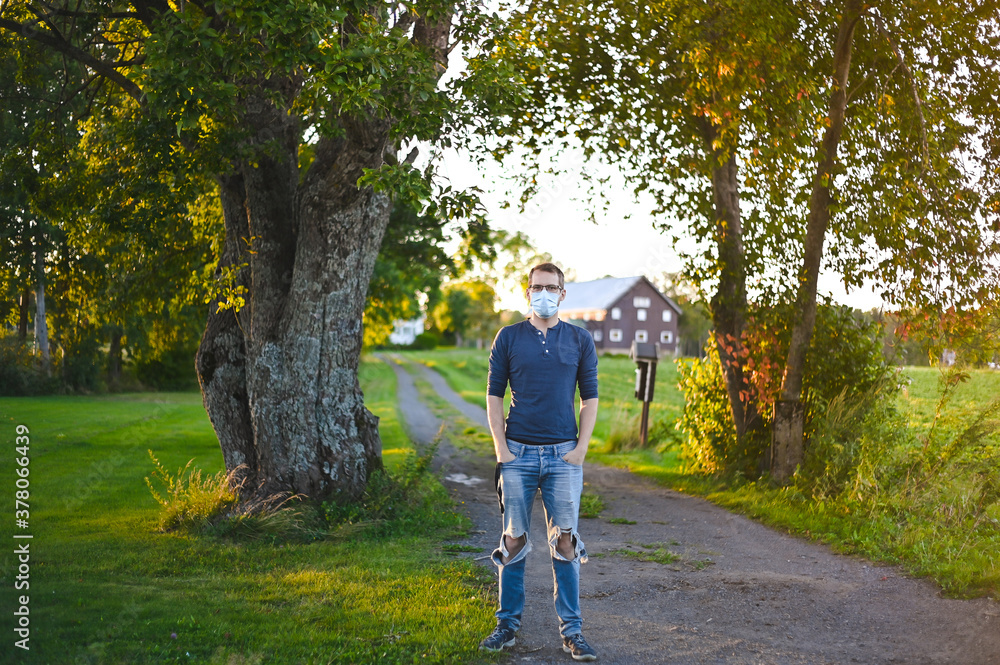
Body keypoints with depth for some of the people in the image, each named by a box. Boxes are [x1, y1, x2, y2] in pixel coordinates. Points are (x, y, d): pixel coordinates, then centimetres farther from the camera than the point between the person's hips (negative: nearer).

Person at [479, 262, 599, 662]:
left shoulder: (579, 340, 6)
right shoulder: (508, 338, 5)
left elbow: (590, 397, 8)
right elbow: (494, 395, 5)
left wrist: (581, 448, -1)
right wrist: (501, 448, -3)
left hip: (563, 454, 0)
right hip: (518, 453, 0)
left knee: (565, 543, 0)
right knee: (513, 540, 4)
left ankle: (572, 630, 8)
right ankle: (508, 624, 15)